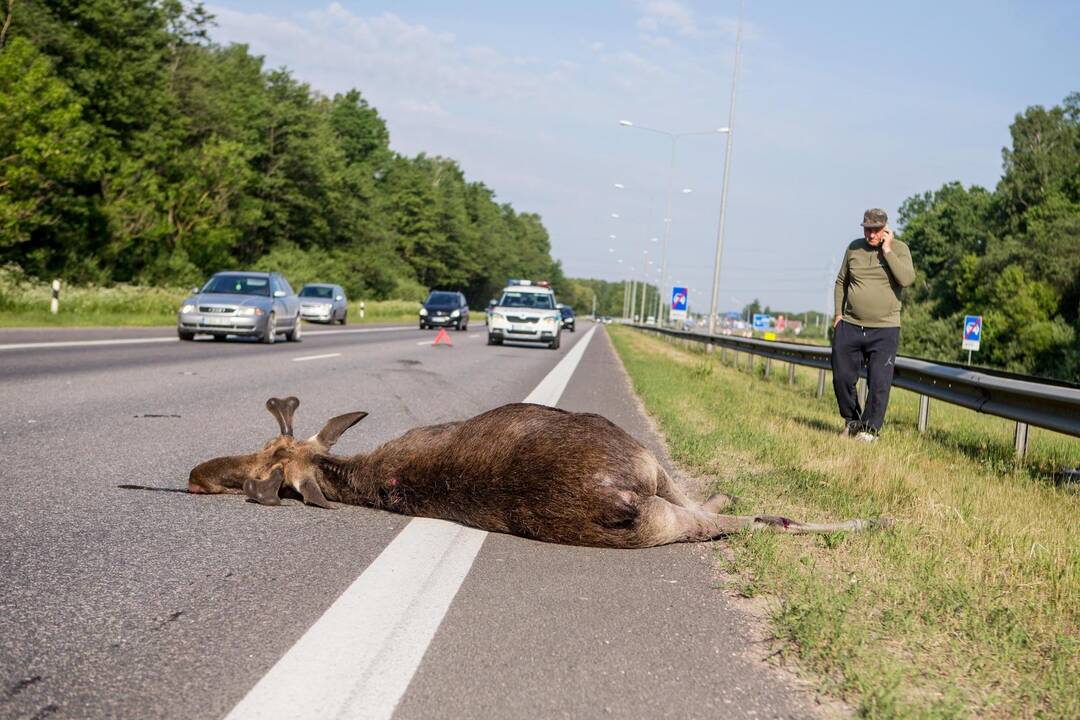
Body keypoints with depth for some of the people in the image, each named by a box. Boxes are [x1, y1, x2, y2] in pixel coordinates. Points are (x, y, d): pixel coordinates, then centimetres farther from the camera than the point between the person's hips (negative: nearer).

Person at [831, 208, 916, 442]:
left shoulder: (899, 249, -3)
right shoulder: (854, 248, 6)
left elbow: (906, 279, -19)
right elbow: (841, 281, 16)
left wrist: (886, 250, -17)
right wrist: (838, 313, 8)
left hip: (884, 330, -3)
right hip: (850, 326, 3)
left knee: (879, 383, -5)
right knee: (842, 378, 6)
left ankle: (870, 428, 6)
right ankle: (851, 421, 26)